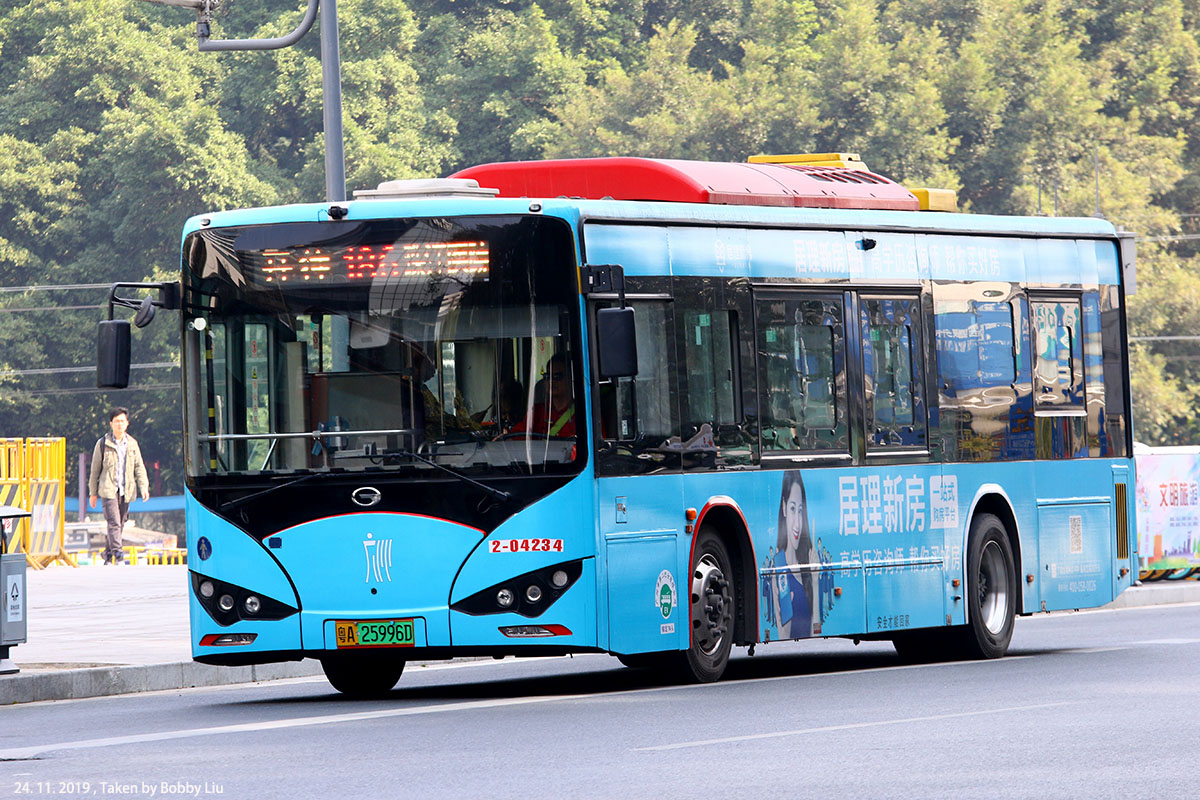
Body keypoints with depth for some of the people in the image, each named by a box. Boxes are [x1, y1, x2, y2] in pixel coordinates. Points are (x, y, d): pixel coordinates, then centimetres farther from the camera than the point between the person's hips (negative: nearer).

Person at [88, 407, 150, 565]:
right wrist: (93, 493, 7)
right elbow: (95, 469, 7)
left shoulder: (132, 444, 11)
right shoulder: (103, 443, 2)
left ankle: (108, 555, 20)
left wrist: (144, 487, -1)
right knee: (114, 522, -18)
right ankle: (117, 551, -27)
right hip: (108, 490, -4)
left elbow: (139, 467, 13)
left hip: (126, 491, 4)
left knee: (120, 524, 8)